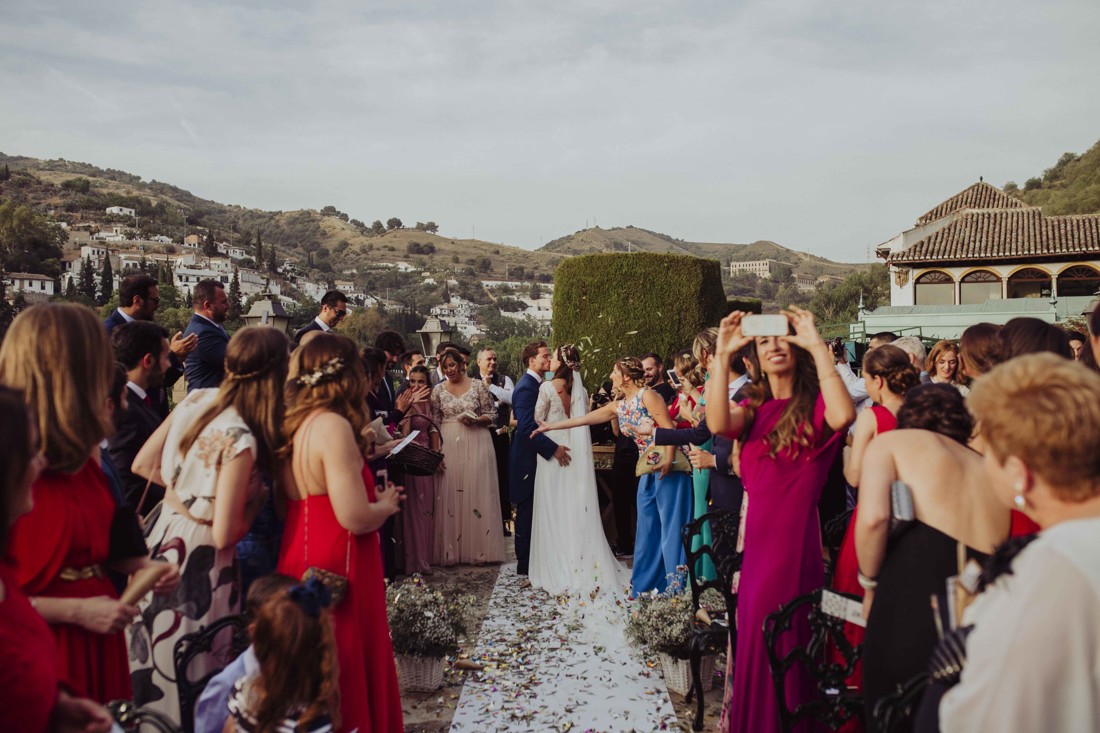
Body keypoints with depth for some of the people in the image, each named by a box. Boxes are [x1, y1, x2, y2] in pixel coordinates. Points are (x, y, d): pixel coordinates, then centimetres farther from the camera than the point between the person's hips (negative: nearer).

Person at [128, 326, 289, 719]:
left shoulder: (196, 400, -4)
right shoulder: (241, 440, -26)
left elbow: (142, 464, 7)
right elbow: (224, 534, -23)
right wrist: (255, 500, -6)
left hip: (164, 541, 8)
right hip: (200, 566, -7)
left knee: (153, 672, 25)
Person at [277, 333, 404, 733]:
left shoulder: (298, 423, 8)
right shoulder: (334, 426, -19)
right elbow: (356, 518, -24)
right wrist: (387, 503, -5)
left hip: (302, 558, 9)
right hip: (338, 571, -9)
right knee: (345, 680, 5)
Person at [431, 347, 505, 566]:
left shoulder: (478, 386, 1)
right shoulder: (438, 390, 7)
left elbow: (492, 415, 3)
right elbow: (435, 422, 7)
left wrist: (475, 420, -14)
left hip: (476, 445, -1)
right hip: (448, 447, 2)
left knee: (477, 492, 0)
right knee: (449, 496, 1)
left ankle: (479, 549, 10)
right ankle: (450, 551, 10)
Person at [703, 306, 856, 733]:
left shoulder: (814, 403, -2)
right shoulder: (753, 407, 9)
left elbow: (844, 416, -27)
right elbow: (718, 424, -13)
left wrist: (818, 347, -22)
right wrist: (722, 354, -15)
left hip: (795, 533, -5)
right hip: (754, 531, 5)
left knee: (778, 638, 3)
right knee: (752, 634, 15)